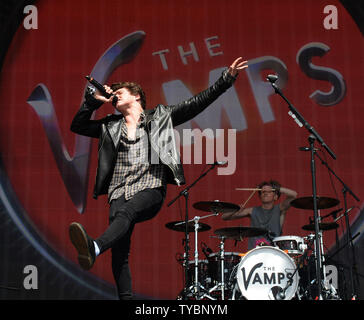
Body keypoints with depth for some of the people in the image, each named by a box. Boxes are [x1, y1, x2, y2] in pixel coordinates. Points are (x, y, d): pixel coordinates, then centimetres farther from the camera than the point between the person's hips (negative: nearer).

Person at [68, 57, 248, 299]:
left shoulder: (160, 116, 17)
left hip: (150, 188, -4)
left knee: (125, 211, -37)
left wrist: (227, 79, 6)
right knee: (119, 252, -14)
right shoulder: (111, 126, 26)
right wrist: (95, 100, 19)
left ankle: (95, 248, -62)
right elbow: (77, 126, 29)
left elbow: (197, 103, 12)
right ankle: (125, 297, -16)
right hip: (120, 192, 4)